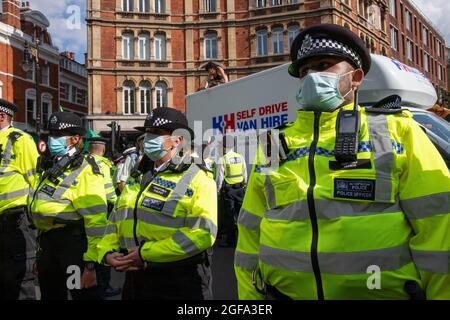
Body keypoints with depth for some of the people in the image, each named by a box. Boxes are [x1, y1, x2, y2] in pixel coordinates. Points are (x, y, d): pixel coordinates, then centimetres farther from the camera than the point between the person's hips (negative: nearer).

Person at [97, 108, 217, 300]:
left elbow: (201, 233, -21)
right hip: (135, 280, 7)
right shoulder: (138, 179, 15)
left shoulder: (197, 179, -9)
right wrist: (108, 252, -3)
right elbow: (115, 223, 17)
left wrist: (145, 254, -20)